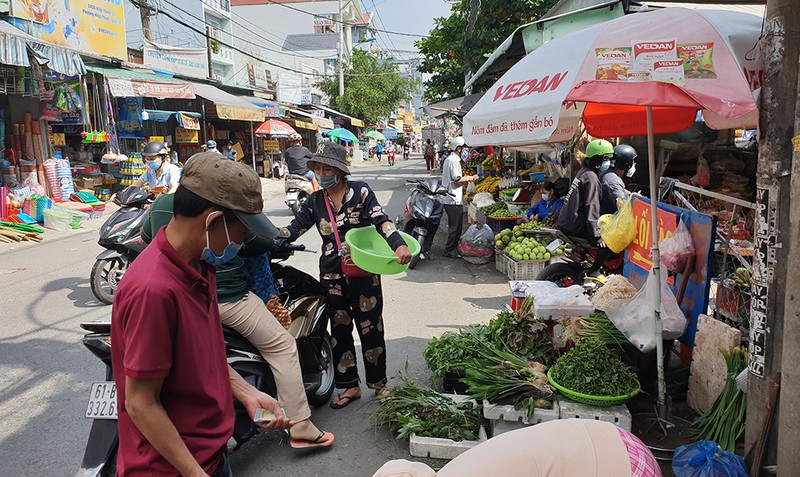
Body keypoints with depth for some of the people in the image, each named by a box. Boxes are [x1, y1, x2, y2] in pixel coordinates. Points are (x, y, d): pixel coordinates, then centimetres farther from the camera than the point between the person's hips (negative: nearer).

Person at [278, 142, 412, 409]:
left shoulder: (360, 192, -4)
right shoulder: (314, 201, 7)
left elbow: (381, 221, -13)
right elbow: (294, 229, 3)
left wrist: (399, 245, -30)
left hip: (364, 272, -3)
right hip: (332, 275, 4)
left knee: (370, 328, 4)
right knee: (340, 330, 11)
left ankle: (379, 384, 21)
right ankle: (350, 387, 25)